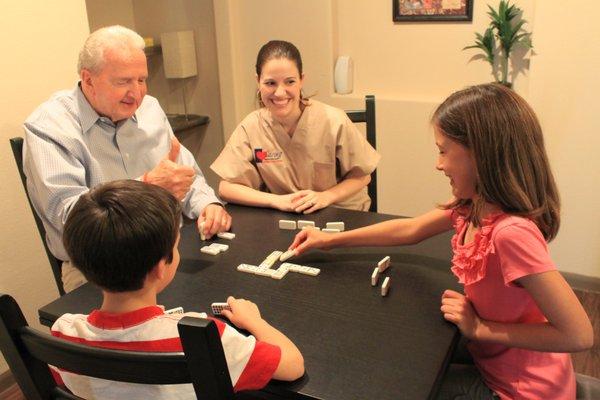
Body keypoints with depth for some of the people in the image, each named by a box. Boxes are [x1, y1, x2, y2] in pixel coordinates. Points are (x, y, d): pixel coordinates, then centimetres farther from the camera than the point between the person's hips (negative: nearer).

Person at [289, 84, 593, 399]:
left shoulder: (511, 232, -34)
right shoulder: (471, 206, -9)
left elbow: (579, 335, -31)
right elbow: (410, 230, 7)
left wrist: (479, 328, -23)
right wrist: (331, 239, 9)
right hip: (493, 364, 6)